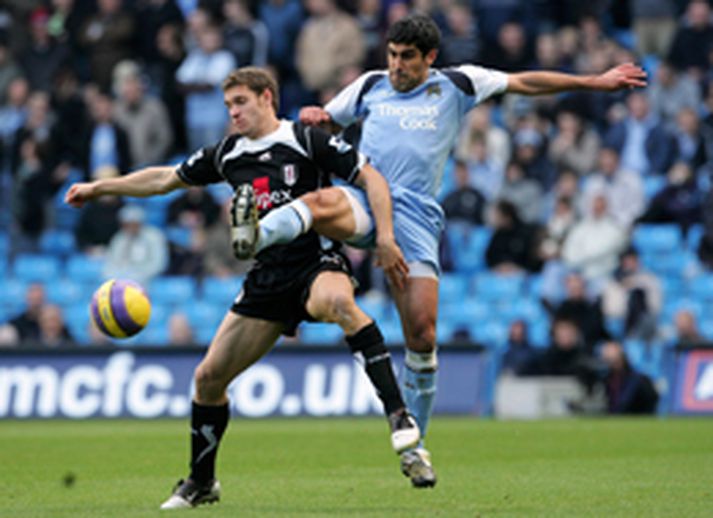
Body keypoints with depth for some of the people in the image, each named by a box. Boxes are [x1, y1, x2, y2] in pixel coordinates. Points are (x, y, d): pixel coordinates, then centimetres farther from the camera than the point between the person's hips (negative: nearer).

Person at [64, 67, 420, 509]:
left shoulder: (306, 141, -5)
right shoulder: (228, 155, 12)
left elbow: (371, 177, -6)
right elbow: (167, 178, 25)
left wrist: (385, 236, -18)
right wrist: (99, 188, 26)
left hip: (317, 262, -6)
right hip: (267, 279, 6)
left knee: (337, 302, -43)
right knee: (209, 376, 2)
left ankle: (398, 413, -44)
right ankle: (202, 481, 22)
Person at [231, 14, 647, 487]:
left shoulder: (456, 86, 14)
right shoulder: (371, 86, 18)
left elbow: (525, 82, 20)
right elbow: (326, 120, 31)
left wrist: (596, 82, 21)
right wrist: (312, 117, 6)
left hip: (415, 215, 0)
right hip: (365, 200, 0)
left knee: (422, 335, -5)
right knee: (324, 204, -38)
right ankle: (255, 235, -65)